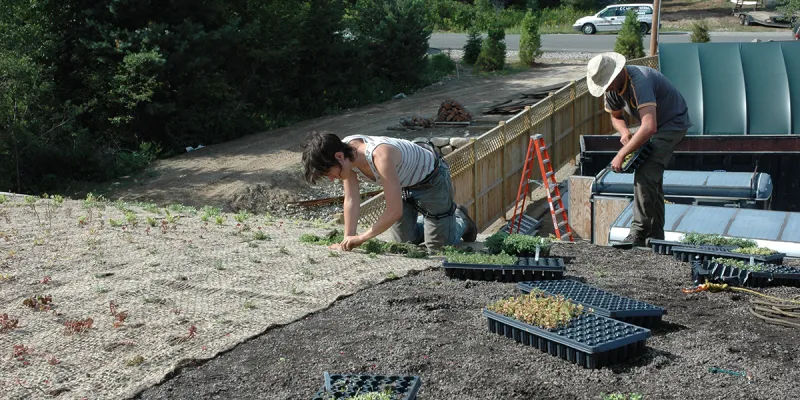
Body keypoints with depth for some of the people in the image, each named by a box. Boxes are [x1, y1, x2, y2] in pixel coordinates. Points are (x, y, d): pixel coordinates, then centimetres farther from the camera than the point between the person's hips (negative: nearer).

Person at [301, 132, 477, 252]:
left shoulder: (380, 155, -44)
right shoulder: (345, 150, -22)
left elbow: (395, 211, -42)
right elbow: (351, 200, -15)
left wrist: (360, 238, -35)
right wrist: (348, 239, -21)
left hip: (431, 179, -7)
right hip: (405, 184, 7)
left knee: (437, 247, 0)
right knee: (404, 242, 13)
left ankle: (461, 220, 28)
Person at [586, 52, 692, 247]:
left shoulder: (639, 81, -35)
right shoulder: (611, 88, -7)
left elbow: (649, 127, -45)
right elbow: (616, 117, 12)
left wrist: (621, 155, -41)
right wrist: (624, 131, -12)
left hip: (673, 123, -9)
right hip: (654, 124, 9)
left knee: (645, 176, -22)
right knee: (653, 179, 11)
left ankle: (639, 233, -17)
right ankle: (655, 235, 19)